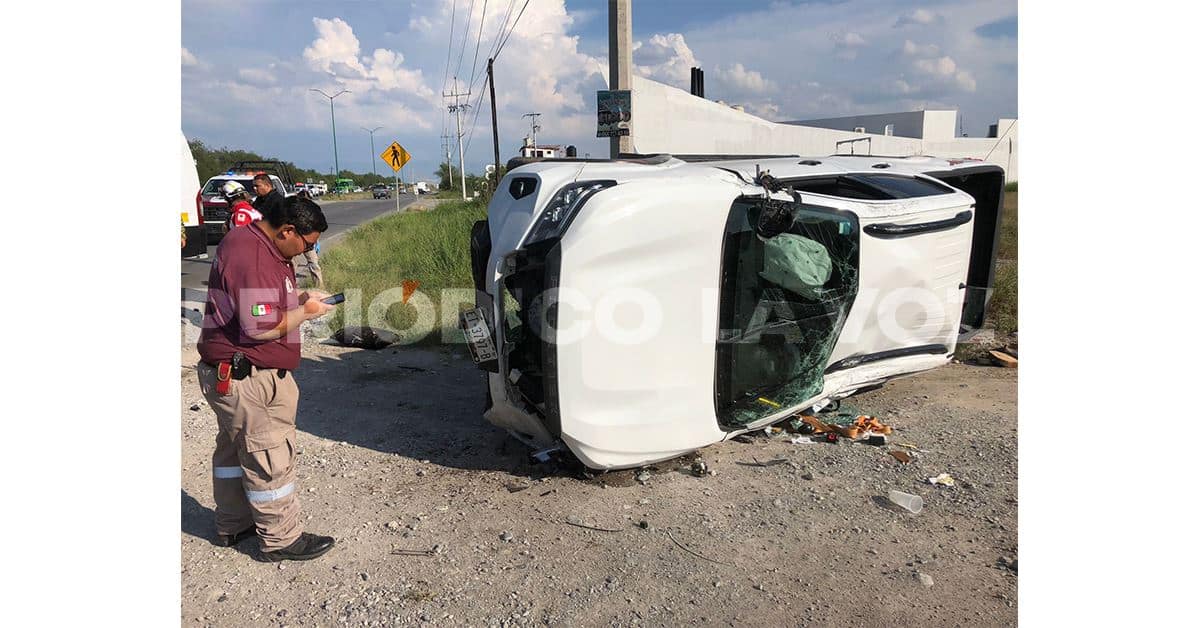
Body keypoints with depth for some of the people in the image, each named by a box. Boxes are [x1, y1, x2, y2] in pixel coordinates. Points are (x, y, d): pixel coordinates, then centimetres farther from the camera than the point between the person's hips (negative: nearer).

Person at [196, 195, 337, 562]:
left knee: (234, 449, 21)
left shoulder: (258, 243, 8)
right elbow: (260, 328, -28)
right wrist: (305, 312, -15)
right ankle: (281, 540, 13)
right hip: (245, 379, -11)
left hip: (233, 374, 11)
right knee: (270, 459, 0)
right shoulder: (252, 258, -25)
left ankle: (232, 525, 38)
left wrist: (299, 298, 7)